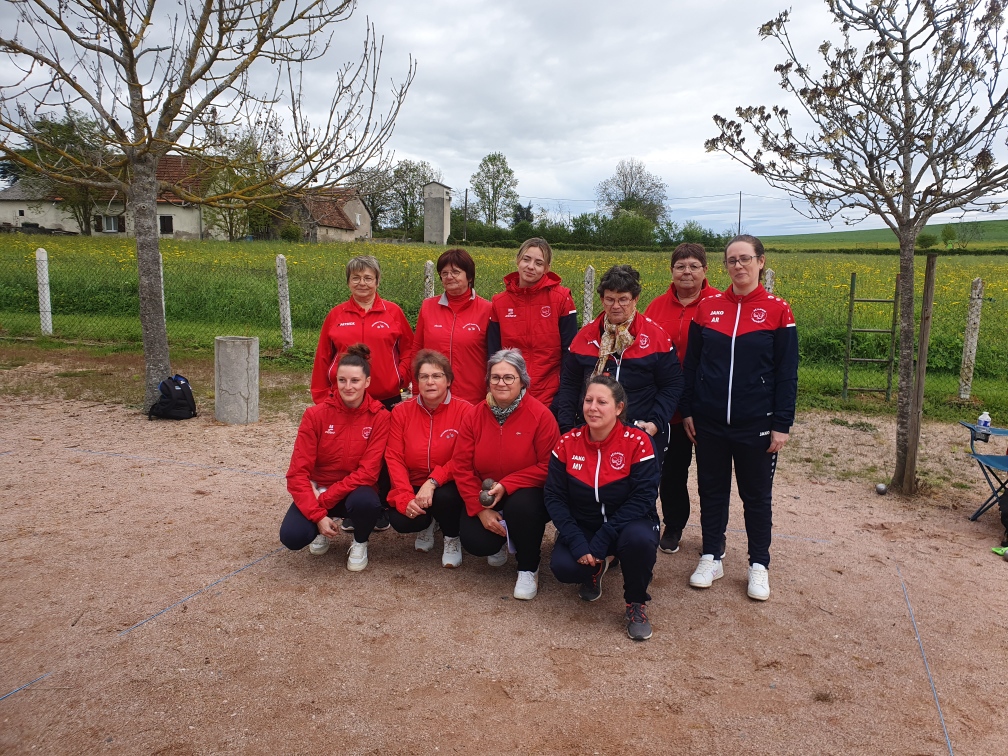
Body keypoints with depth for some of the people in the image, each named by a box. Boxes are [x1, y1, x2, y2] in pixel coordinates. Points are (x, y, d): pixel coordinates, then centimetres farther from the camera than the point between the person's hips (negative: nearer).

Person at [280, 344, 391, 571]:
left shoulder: (380, 417, -13)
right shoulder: (316, 414, -10)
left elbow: (368, 472, -17)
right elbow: (298, 471, -12)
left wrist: (324, 500, -21)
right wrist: (318, 515, -21)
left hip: (356, 490, -1)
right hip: (318, 489, 1)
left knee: (365, 501, -36)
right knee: (292, 536, -26)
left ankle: (360, 543, 0)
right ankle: (322, 529, 13)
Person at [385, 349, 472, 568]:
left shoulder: (464, 410, -11)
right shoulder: (402, 411, -2)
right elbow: (394, 458, -6)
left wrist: (432, 482, -28)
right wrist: (405, 497, -20)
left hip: (447, 487, -2)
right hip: (413, 486, 2)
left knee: (444, 498, -35)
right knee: (400, 520, -26)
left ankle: (452, 538, 2)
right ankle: (427, 523, 15)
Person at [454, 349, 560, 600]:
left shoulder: (540, 415, -15)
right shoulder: (475, 415, -4)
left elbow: (548, 466, -16)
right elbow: (462, 466, -4)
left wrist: (506, 485, -24)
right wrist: (480, 508, -14)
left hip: (527, 495, -3)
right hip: (485, 497, 3)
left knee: (520, 505, -36)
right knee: (475, 542, -21)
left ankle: (529, 569, -7)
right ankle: (501, 540, 20)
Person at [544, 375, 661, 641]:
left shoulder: (637, 442, -15)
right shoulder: (567, 443, -8)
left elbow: (643, 497, -19)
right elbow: (554, 497, -7)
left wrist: (602, 541, -26)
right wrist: (577, 542, -21)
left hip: (627, 525, -2)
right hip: (582, 526, 2)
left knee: (640, 539, -36)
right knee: (563, 567, -25)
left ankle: (636, 604, -4)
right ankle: (594, 569, 15)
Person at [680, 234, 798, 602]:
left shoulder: (778, 310, -4)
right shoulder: (707, 307, 2)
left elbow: (786, 374, -4)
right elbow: (691, 363, 7)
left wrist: (781, 425, -7)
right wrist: (687, 411, 4)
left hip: (756, 425, -2)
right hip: (710, 422, 2)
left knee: (756, 495, 11)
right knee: (711, 490, 12)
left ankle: (759, 565, 26)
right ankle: (711, 557, 27)